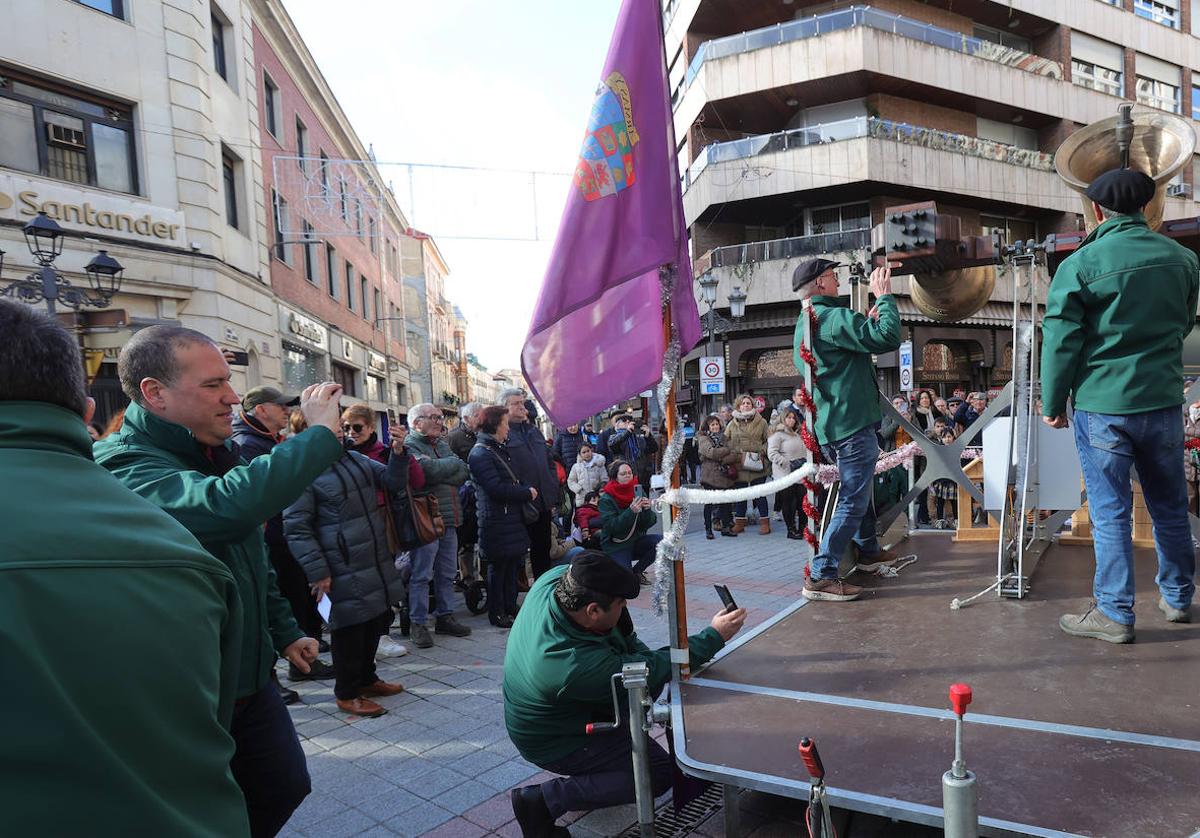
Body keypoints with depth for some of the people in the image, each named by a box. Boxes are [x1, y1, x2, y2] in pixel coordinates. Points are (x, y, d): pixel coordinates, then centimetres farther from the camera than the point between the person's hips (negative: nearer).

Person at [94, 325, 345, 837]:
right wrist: (320, 434, -33)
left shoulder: (213, 456, 7)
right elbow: (227, 507, -43)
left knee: (285, 787, 17)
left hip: (248, 681, 8)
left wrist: (284, 632, 19)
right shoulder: (123, 466, -23)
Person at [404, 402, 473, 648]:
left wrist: (441, 475, -13)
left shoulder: (442, 444, 17)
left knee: (447, 573, 14)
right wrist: (454, 463, -6)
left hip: (449, 517, 7)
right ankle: (418, 623, 8)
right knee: (421, 575, -2)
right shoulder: (410, 446, -6)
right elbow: (430, 470, -24)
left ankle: (445, 616, 25)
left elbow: (463, 473, 5)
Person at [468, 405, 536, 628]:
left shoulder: (500, 449, 16)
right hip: (496, 521, -9)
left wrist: (526, 490, 3)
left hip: (511, 516, 9)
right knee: (498, 567, 1)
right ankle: (496, 613, 13)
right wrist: (527, 492, -13)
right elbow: (495, 488, -22)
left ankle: (510, 607, 27)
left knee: (512, 563, 15)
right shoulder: (480, 453, -16)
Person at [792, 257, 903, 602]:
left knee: (858, 491, 26)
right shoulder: (833, 318, -16)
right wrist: (885, 295, -11)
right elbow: (888, 338, -23)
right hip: (851, 424, -10)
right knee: (853, 502, -6)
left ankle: (869, 549, 43)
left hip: (830, 427, 10)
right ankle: (821, 576, -6)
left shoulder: (805, 323, 16)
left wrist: (872, 316, 15)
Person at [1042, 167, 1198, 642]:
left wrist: (1052, 403, 0)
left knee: (1110, 512, 2)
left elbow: (1061, 342, -10)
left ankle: (1115, 614, 8)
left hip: (1103, 405, -4)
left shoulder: (1079, 265, -12)